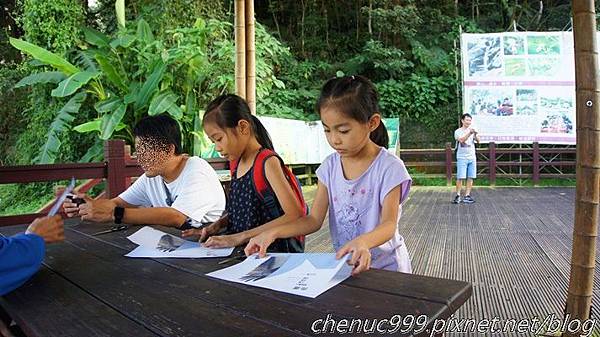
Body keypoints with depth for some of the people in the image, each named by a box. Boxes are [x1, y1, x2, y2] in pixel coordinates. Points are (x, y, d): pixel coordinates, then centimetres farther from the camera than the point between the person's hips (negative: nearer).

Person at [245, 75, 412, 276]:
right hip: (344, 264, 4)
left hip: (385, 266, -4)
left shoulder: (389, 167, -12)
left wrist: (362, 242, -40)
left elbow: (389, 225, -19)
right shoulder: (330, 166, 1)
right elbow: (314, 220, -1)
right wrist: (272, 233, -16)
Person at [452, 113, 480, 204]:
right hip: (462, 158, -4)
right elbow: (461, 140, -17)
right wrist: (469, 133, -29)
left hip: (472, 157, 4)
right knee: (460, 177, -8)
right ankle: (458, 196, -1)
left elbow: (478, 140, -3)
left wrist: (475, 134, -23)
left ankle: (467, 196, 7)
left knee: (470, 178, 2)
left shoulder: (472, 130, 12)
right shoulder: (458, 131, 1)